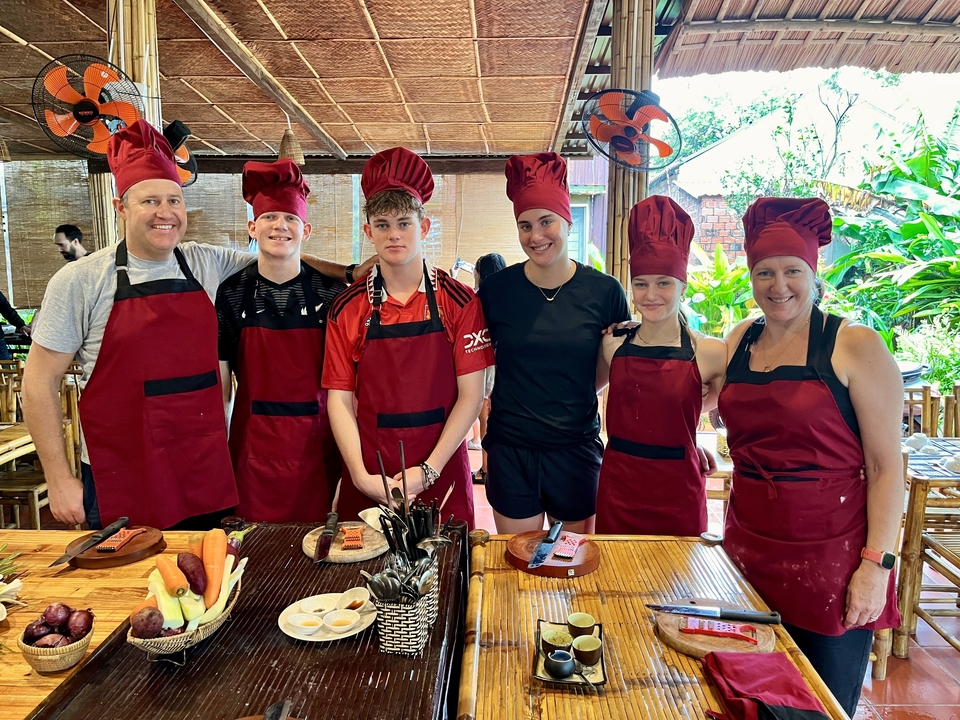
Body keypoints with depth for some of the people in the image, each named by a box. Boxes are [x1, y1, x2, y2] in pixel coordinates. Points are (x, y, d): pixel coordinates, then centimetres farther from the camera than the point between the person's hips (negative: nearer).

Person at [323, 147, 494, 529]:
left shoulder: (459, 300, -3)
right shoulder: (347, 308, 1)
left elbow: (471, 394, -6)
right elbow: (340, 399, 0)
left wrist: (427, 471, -12)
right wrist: (361, 476, -11)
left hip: (441, 475, -1)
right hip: (367, 482, 1)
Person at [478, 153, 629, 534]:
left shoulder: (604, 292, -5)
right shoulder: (496, 288, -4)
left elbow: (614, 368, 8)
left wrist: (572, 399, -6)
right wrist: (485, 436, 2)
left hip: (576, 450, 0)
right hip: (510, 452, 0)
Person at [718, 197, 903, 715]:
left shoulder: (856, 347, -10)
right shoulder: (740, 341, 5)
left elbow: (886, 465, -10)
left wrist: (877, 564, -14)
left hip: (828, 556, -4)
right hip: (748, 549, 4)